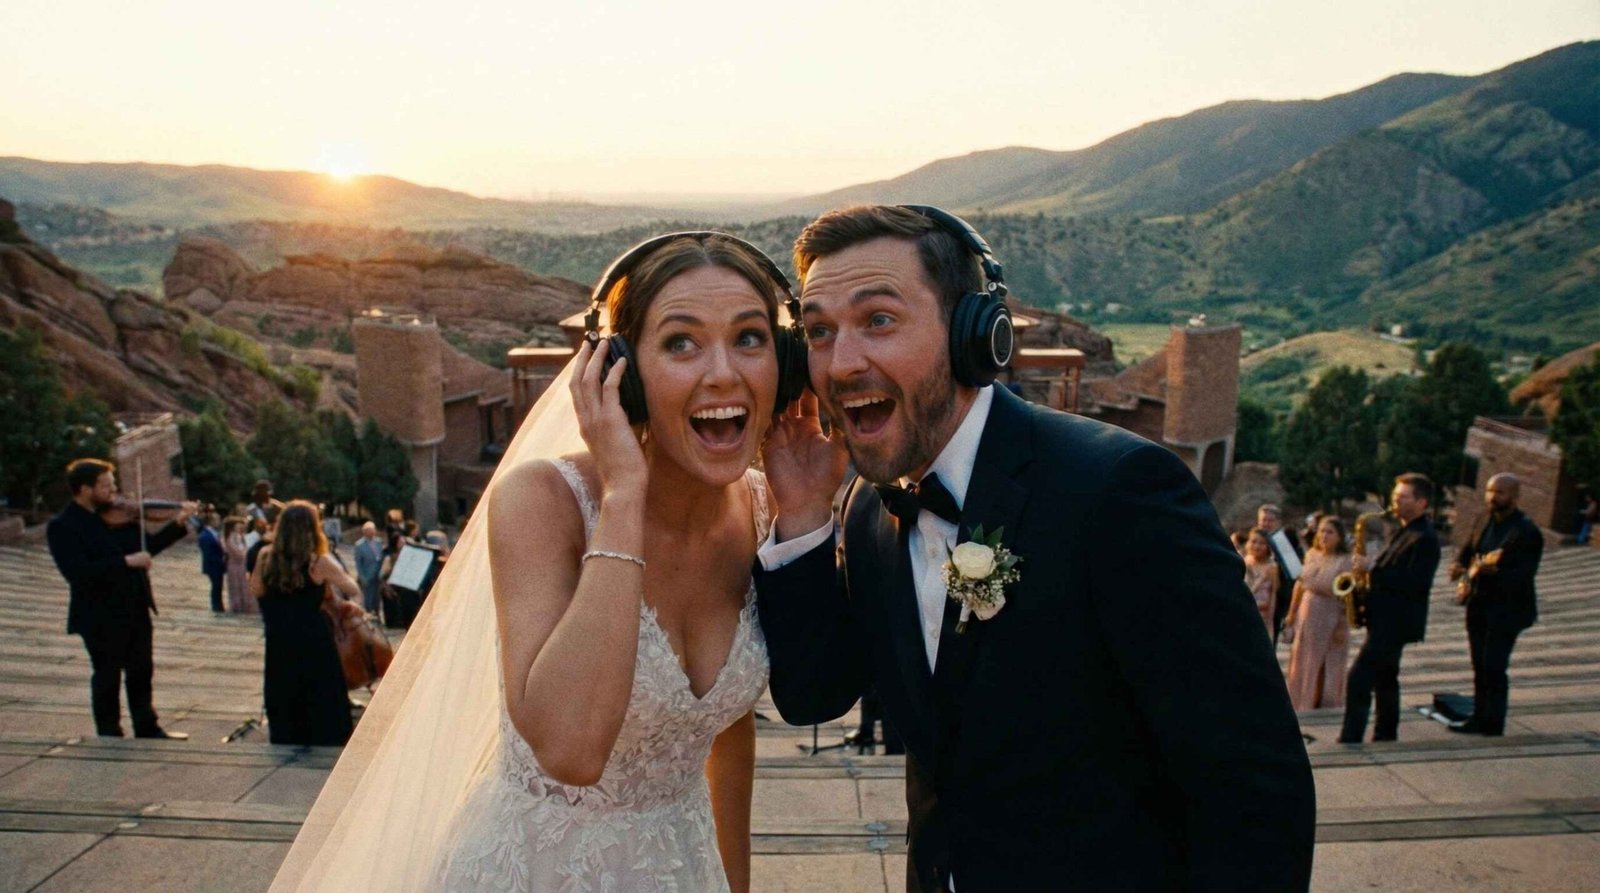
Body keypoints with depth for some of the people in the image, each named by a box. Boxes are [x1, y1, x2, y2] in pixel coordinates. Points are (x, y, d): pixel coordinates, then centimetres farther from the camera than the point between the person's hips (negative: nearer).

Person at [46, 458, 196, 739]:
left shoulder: (119, 515, 5)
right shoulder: (62, 527, -14)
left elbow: (148, 546, 15)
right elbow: (76, 571, -26)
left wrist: (179, 523, 3)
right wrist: (125, 562, -28)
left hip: (136, 610, 7)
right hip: (101, 617, -6)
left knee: (142, 672, 16)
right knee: (107, 677, 8)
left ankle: (148, 728, 29)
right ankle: (110, 735, 22)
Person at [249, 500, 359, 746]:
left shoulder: (266, 557, -3)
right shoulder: (319, 563, -13)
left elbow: (255, 591, 10)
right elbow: (352, 590, -7)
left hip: (279, 646, 4)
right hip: (314, 645, -4)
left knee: (283, 708, 17)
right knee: (323, 708, 7)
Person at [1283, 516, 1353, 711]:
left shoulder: (1345, 561, -10)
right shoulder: (1311, 554, 7)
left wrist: (1343, 627, -18)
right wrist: (1291, 616, 12)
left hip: (1330, 621, -5)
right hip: (1306, 619, 6)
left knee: (1327, 670, 3)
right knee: (1302, 667, 11)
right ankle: (1301, 706, 22)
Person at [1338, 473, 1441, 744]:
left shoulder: (1424, 538, -16)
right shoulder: (1401, 531, 14)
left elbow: (1416, 583, -25)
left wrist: (1373, 568, -24)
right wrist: (1367, 568, 4)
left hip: (1396, 621, -10)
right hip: (1386, 617, 10)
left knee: (1359, 678, -13)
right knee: (1384, 678, 16)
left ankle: (1350, 740, -11)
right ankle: (1386, 736, 26)